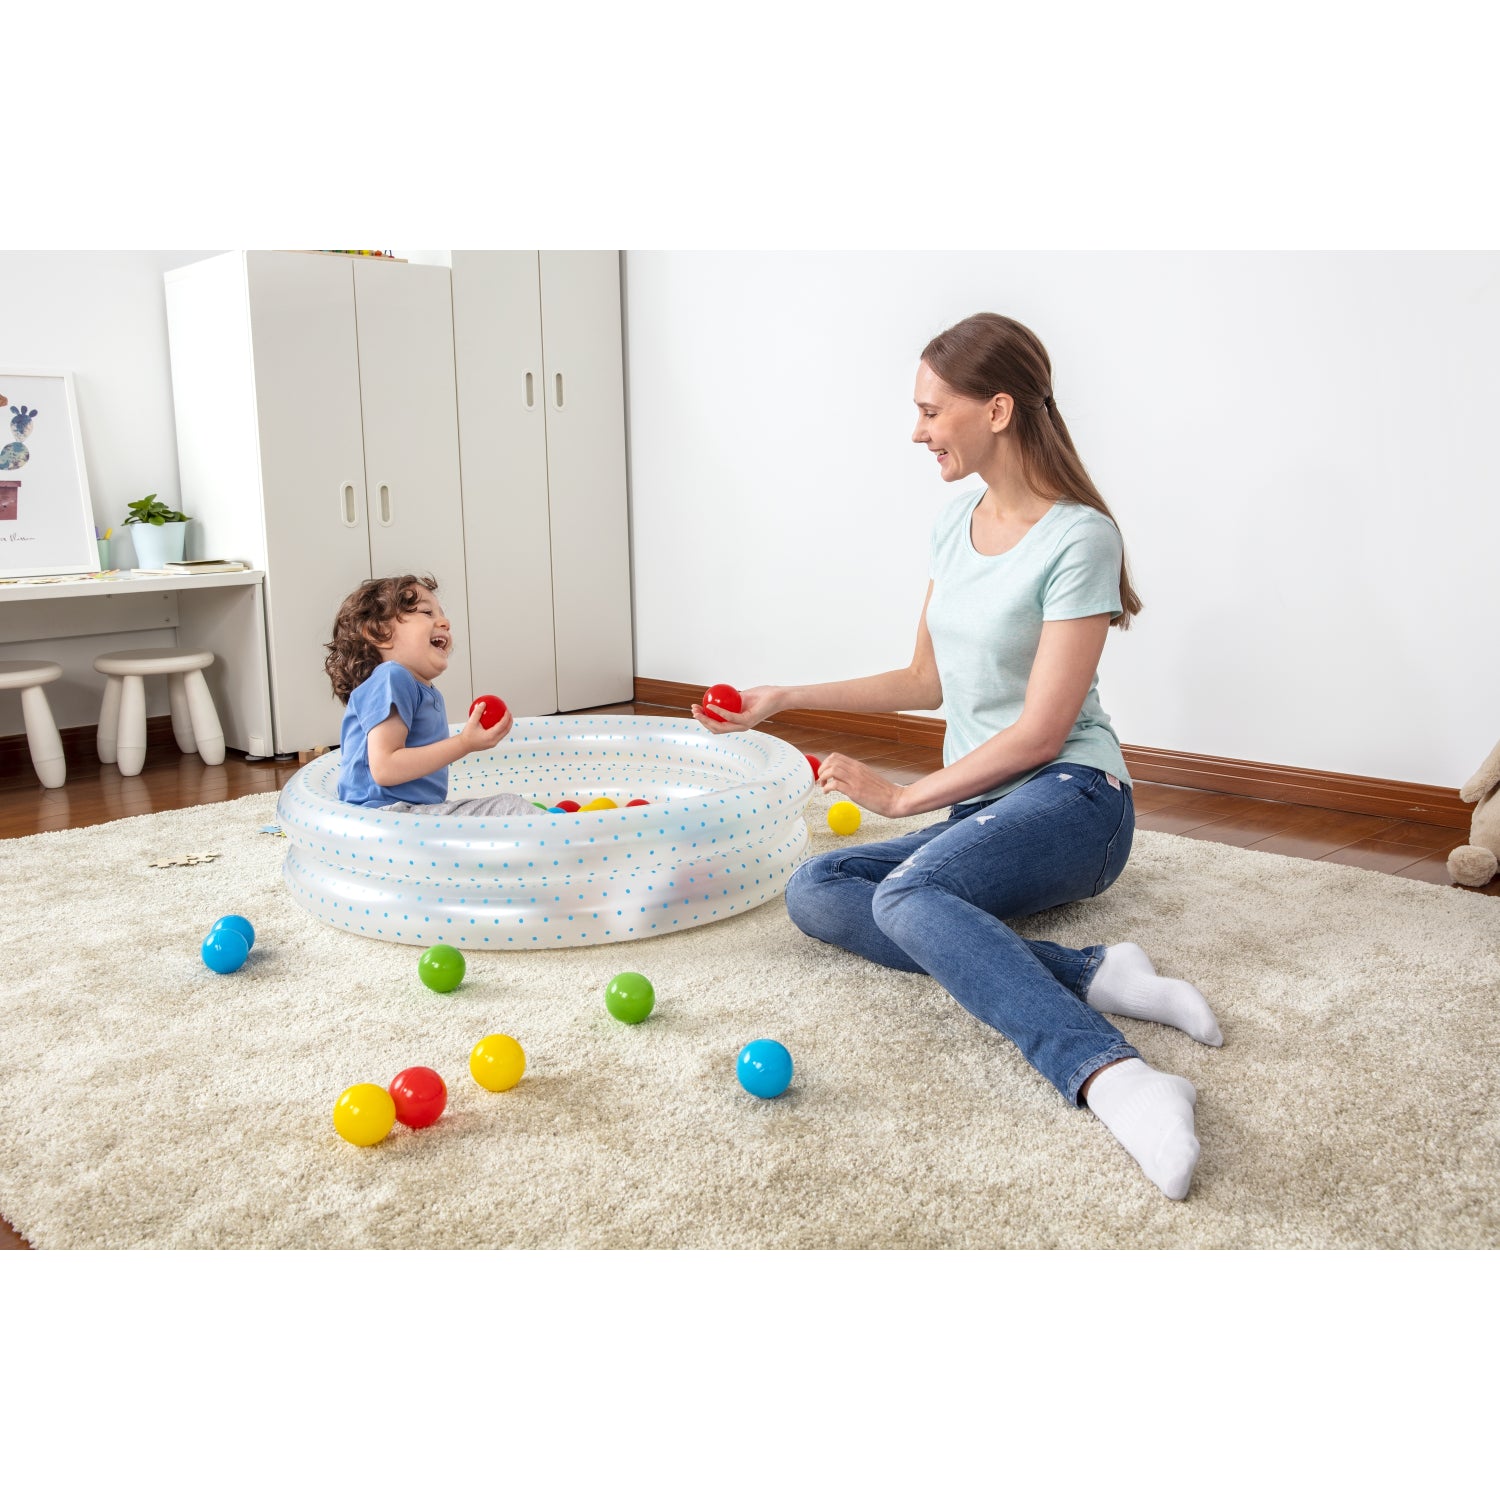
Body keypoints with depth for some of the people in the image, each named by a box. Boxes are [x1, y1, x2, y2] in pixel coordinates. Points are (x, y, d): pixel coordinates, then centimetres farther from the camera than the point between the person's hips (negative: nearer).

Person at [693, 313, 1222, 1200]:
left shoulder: (1078, 537, -12)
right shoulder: (957, 520, 11)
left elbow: (1039, 733, -15)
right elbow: (929, 680, 19)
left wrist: (902, 797, -9)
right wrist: (784, 701, 17)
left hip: (1069, 799, -8)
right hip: (977, 813, 8)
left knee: (909, 894, -35)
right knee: (812, 893, -15)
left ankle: (1112, 1078, -47)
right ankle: (1089, 976, -25)